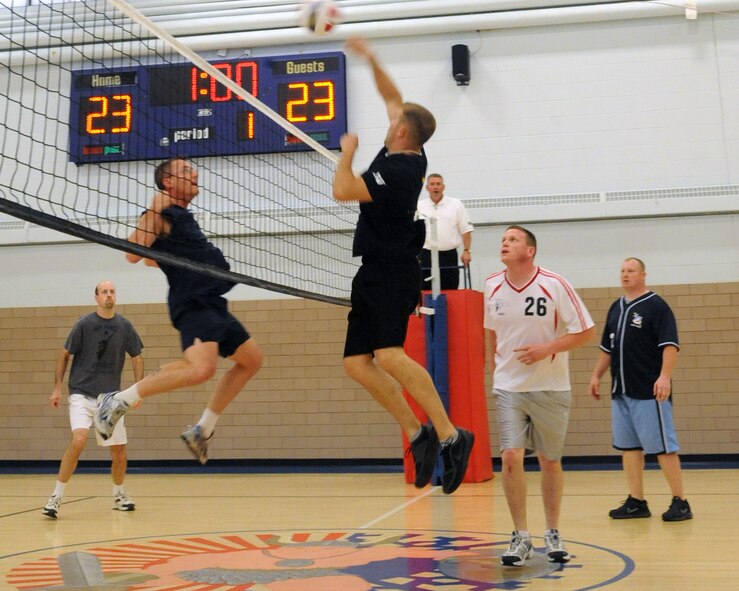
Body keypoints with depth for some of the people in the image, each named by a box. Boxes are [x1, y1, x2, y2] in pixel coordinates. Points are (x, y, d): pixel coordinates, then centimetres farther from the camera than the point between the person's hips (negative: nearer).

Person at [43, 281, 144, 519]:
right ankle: (57, 496, -12)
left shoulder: (125, 326, 2)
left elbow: (136, 358, 11)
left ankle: (119, 494, 30)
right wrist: (57, 388, -2)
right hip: (82, 394, -3)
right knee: (78, 440, -24)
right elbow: (64, 354, 1)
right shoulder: (84, 324, -6)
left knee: (119, 450, 7)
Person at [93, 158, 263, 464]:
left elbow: (152, 259, 28)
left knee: (251, 359, 17)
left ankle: (203, 430, 17)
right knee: (201, 368, -32)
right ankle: (118, 401, -15)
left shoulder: (182, 215, 20)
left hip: (212, 304, 10)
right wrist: (153, 212, -22)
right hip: (194, 304, -10)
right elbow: (133, 254, -22)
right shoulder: (162, 214, -7)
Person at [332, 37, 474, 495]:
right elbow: (392, 98, 24)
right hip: (376, 273, 10)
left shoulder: (397, 171, -16)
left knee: (388, 355, -24)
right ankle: (418, 433, 5)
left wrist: (347, 151, -5)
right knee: (357, 363, 5)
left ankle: (449, 436, -21)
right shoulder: (408, 158, 11)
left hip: (392, 273, -10)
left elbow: (343, 190, -21)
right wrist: (370, 59, 22)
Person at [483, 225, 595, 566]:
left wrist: (548, 348, -20)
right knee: (510, 457, -10)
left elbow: (585, 331, -9)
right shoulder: (492, 287, 0)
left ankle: (553, 534, 27)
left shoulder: (554, 285, -11)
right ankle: (521, 538, 4)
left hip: (550, 388, -2)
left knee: (550, 461, 9)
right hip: (508, 387, 2)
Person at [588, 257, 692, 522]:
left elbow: (670, 344, -14)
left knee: (663, 446, -3)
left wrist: (665, 376, -24)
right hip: (621, 391, 7)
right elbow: (607, 347, 22)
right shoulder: (616, 308, 15)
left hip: (649, 391, -7)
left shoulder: (656, 306, -6)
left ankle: (680, 501, 7)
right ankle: (636, 502, 17)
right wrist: (596, 375, 17)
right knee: (628, 447, 9)